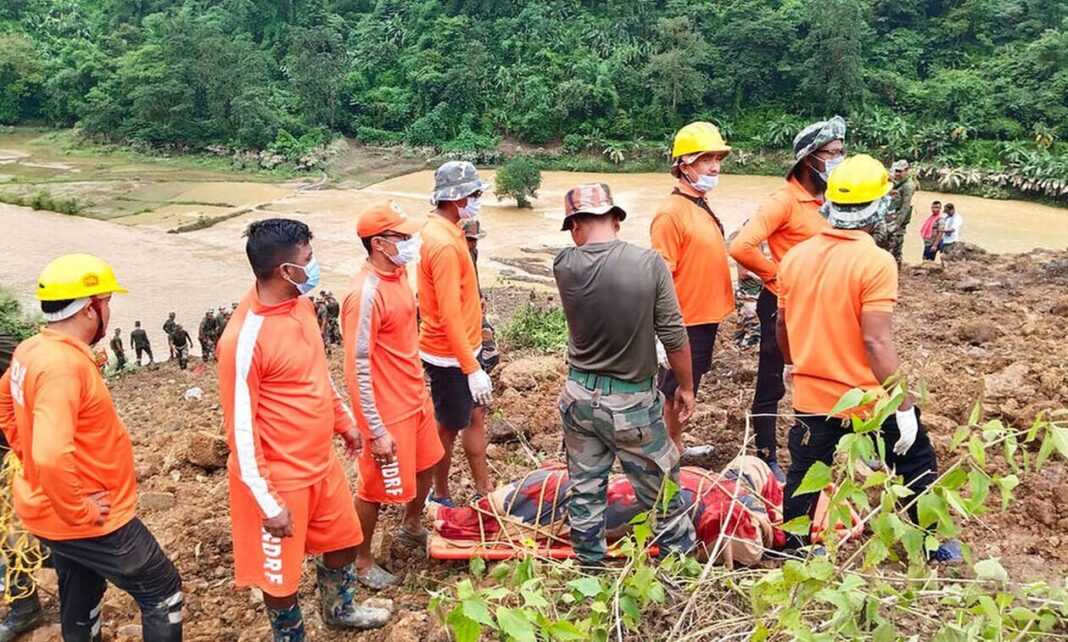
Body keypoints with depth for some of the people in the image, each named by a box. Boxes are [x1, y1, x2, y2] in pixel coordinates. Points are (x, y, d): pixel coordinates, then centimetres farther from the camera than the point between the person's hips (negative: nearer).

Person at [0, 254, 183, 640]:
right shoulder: (64, 365, -29)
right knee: (162, 593, 7)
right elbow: (52, 456, -38)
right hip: (87, 521, -9)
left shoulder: (32, 351, 2)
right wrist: (80, 512, -25)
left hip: (52, 513, 9)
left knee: (80, 608, 24)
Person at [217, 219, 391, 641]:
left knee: (344, 540, 26)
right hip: (280, 477, -8)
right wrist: (268, 503, -19)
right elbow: (240, 429, -22)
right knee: (280, 571, 13)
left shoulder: (301, 304, -1)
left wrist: (344, 420, 23)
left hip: (322, 462, 9)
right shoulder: (245, 338, -27)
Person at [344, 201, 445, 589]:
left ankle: (411, 529, 50)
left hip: (416, 397, 9)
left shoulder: (399, 273, 1)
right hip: (388, 410, -9)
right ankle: (361, 561, 31)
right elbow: (357, 369, -24)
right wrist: (376, 430, -21)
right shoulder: (366, 294, -27)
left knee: (426, 466, 25)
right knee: (377, 487, 9)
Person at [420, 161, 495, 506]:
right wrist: (472, 368, -25)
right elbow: (449, 314, -27)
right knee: (449, 426, 8)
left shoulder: (442, 231, 6)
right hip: (450, 354, -9)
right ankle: (441, 497, 27)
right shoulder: (444, 244, -25)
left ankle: (485, 490, 31)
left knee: (475, 416, 18)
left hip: (462, 346, 9)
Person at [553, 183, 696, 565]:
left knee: (584, 488, 17)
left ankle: (589, 563, 30)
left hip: (580, 397, 3)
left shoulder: (564, 267, -10)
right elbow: (674, 335, -11)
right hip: (633, 403, -3)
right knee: (661, 489, 14)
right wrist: (686, 387, 0)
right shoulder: (649, 263, -16)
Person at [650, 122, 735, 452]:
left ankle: (677, 446, 35)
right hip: (685, 323, -9)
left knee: (687, 389, 20)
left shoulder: (701, 206, 7)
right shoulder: (671, 212, -20)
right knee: (674, 393, 6)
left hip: (705, 318, 9)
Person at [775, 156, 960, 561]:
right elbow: (876, 341, -23)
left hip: (811, 396, 4)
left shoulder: (795, 256, -2)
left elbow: (782, 326, 9)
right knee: (917, 466, 19)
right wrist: (905, 406, -17)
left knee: (804, 476, 15)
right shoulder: (876, 261, -19)